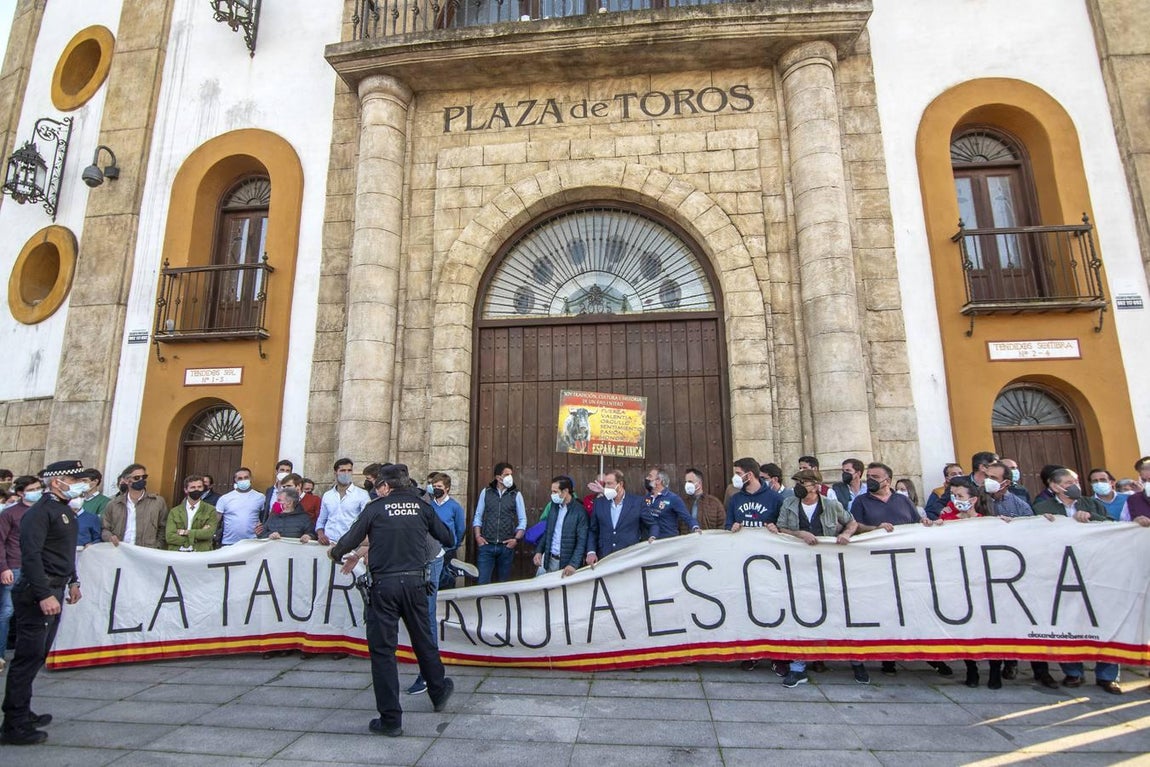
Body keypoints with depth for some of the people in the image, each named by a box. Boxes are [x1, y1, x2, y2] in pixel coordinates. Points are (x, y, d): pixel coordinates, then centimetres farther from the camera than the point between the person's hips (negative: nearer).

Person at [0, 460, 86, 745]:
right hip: (37, 593, -9)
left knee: (37, 656, 17)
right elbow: (31, 556, -22)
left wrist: (72, 581, 23)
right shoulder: (39, 512, -16)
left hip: (54, 589, 9)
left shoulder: (65, 510, 14)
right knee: (28, 656, -3)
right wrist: (44, 595, -25)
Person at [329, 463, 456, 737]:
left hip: (384, 584, -3)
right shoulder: (421, 506, 4)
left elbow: (350, 539, 1)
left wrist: (336, 552, 23)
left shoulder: (375, 508, -2)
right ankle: (439, 692, 37)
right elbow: (448, 539, 8)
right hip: (415, 582, 3)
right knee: (423, 640, 20)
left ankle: (391, 719, 11)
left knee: (382, 648, 7)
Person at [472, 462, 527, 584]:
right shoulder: (486, 492, 4)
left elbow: (523, 520, 4)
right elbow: (478, 516, 8)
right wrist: (477, 536, -2)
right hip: (487, 545, 0)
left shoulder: (516, 494, 2)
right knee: (483, 582, -3)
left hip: (506, 546, 0)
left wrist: (517, 539, -7)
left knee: (503, 582, 10)